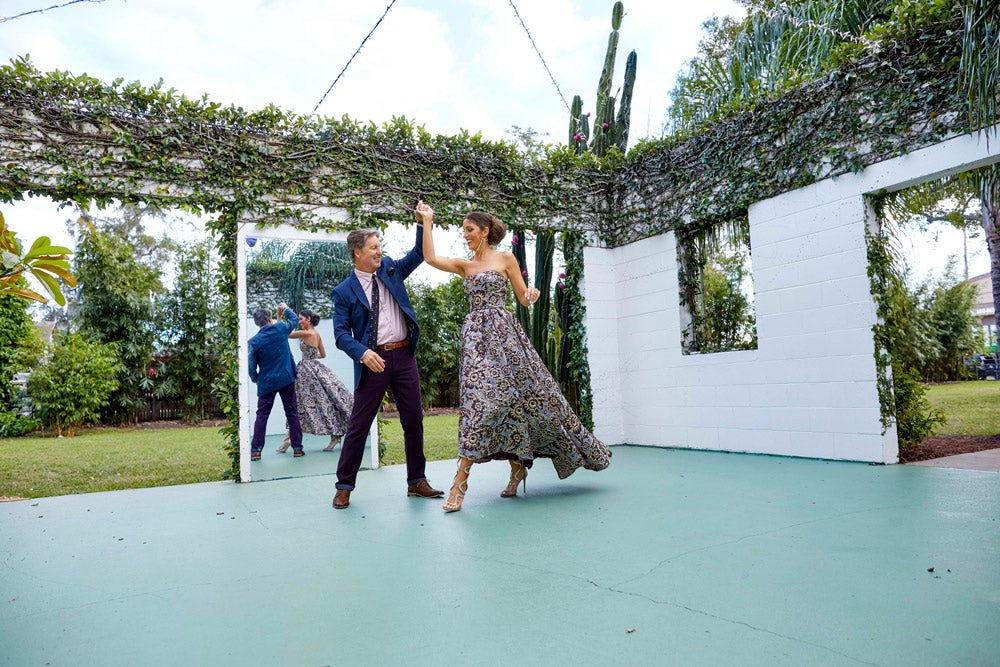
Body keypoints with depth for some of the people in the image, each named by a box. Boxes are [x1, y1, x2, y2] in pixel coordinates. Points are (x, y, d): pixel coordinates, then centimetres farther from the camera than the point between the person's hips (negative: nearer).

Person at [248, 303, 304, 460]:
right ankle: (297, 447, 8)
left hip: (266, 382, -1)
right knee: (292, 413, 7)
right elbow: (295, 319, 15)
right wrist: (285, 309, 32)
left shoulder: (253, 342, -8)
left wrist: (256, 380, 12)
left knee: (262, 415, 6)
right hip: (287, 379, 1)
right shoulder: (280, 329, -5)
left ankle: (256, 450, 3)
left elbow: (251, 367, -7)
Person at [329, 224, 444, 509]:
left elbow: (419, 253, 10)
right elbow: (341, 333, -6)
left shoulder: (390, 269, 11)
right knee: (359, 424, 2)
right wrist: (363, 352, -22)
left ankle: (417, 481, 21)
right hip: (374, 360, -4)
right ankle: (344, 486, 15)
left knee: (414, 421, 8)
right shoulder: (344, 291, -1)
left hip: (404, 356, 4)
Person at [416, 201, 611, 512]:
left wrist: (532, 294, -16)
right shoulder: (463, 265, 16)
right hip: (475, 337, 3)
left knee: (518, 395, -4)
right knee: (482, 398, -8)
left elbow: (524, 298, 6)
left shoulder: (505, 258, 6)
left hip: (503, 333, -2)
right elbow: (430, 258, 0)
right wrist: (427, 221, 2)